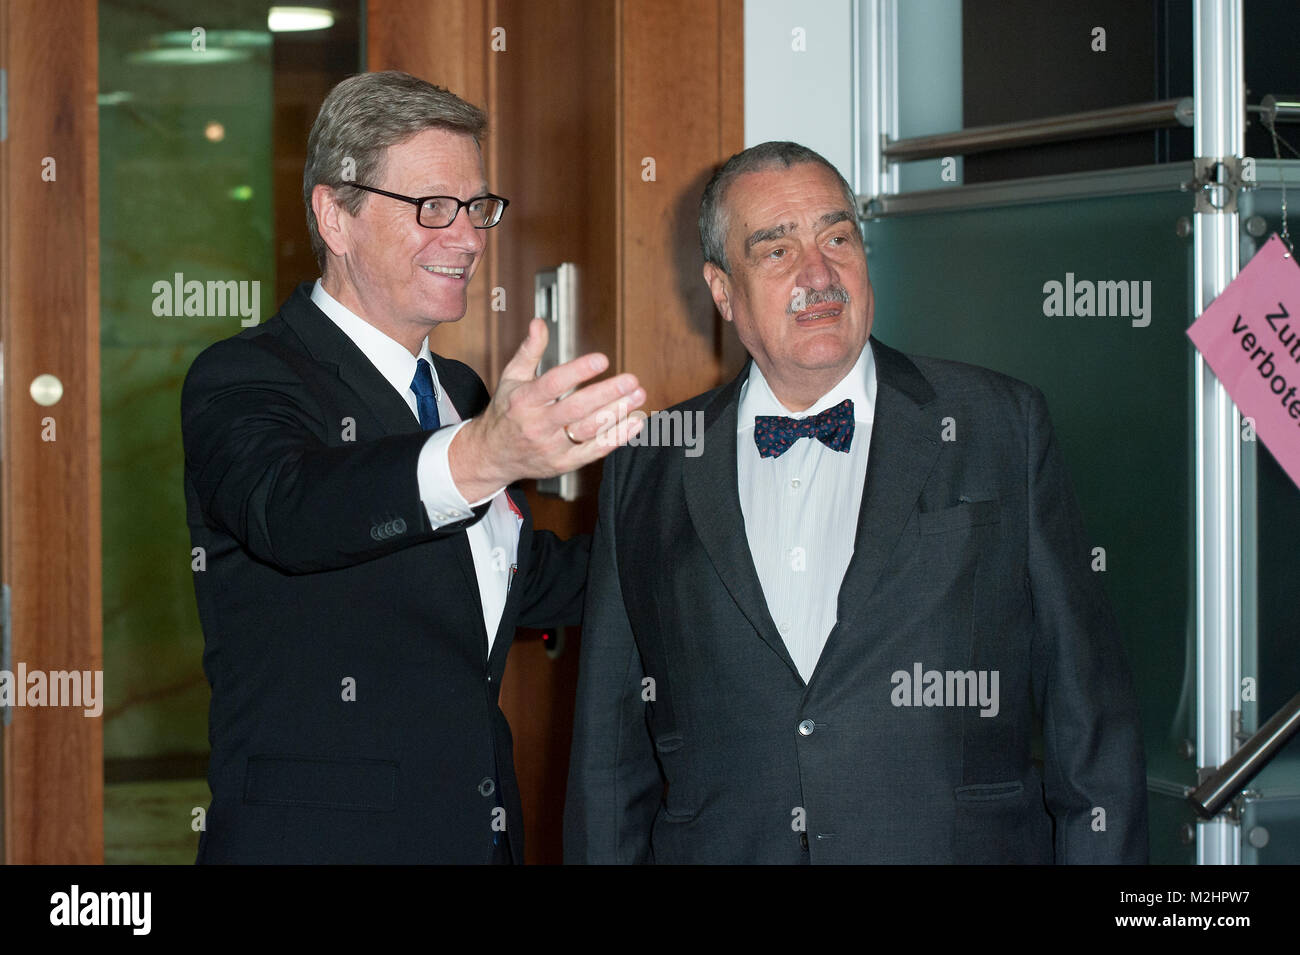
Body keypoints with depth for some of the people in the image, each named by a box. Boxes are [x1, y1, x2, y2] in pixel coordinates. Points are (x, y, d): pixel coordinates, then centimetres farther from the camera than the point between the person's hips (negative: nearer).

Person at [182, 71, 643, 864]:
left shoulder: (460, 393, 15)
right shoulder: (240, 382, -11)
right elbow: (290, 510, -33)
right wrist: (478, 458, -50)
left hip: (484, 831, 7)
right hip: (318, 838, -7)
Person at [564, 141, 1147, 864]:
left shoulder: (1004, 429, 1)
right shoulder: (646, 470, 6)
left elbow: (1091, 720, 0)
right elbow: (609, 748, 9)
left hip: (960, 846, -1)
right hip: (720, 846, 1)